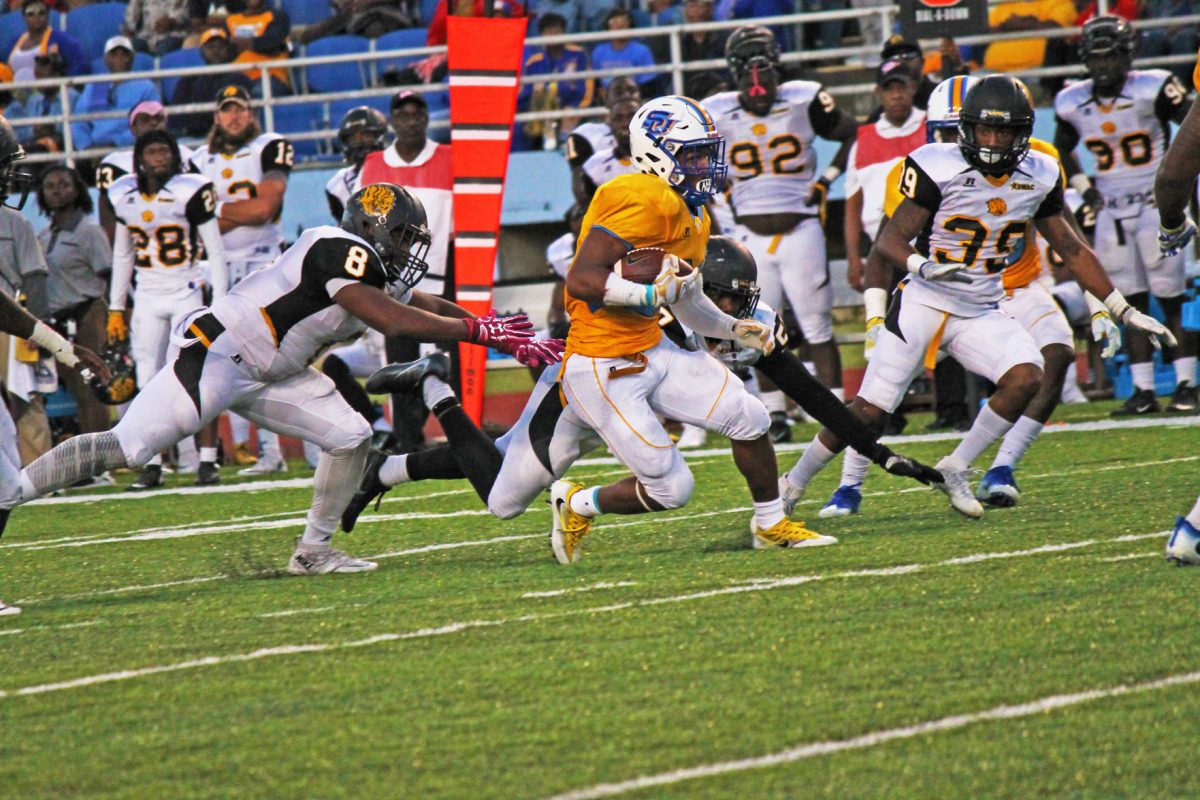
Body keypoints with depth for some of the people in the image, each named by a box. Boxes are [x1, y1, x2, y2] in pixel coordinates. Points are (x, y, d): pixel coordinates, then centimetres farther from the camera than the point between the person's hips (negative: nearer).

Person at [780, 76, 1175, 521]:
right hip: (923, 303, -4)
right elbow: (892, 239, -13)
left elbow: (1073, 251, 12)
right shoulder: (941, 170, -13)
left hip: (982, 313, 4)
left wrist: (1124, 312, 12)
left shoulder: (1039, 177, 1)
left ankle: (955, 470, -5)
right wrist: (922, 265, -35)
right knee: (869, 412, -7)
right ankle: (791, 486, 12)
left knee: (1026, 378, -22)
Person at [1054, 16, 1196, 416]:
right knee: (1131, 303, 5)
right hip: (1111, 210, 4)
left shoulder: (1153, 90, -12)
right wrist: (1084, 189, 8)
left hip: (1156, 202, -4)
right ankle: (1143, 390, 7)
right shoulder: (1073, 104, 2)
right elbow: (1062, 151, 19)